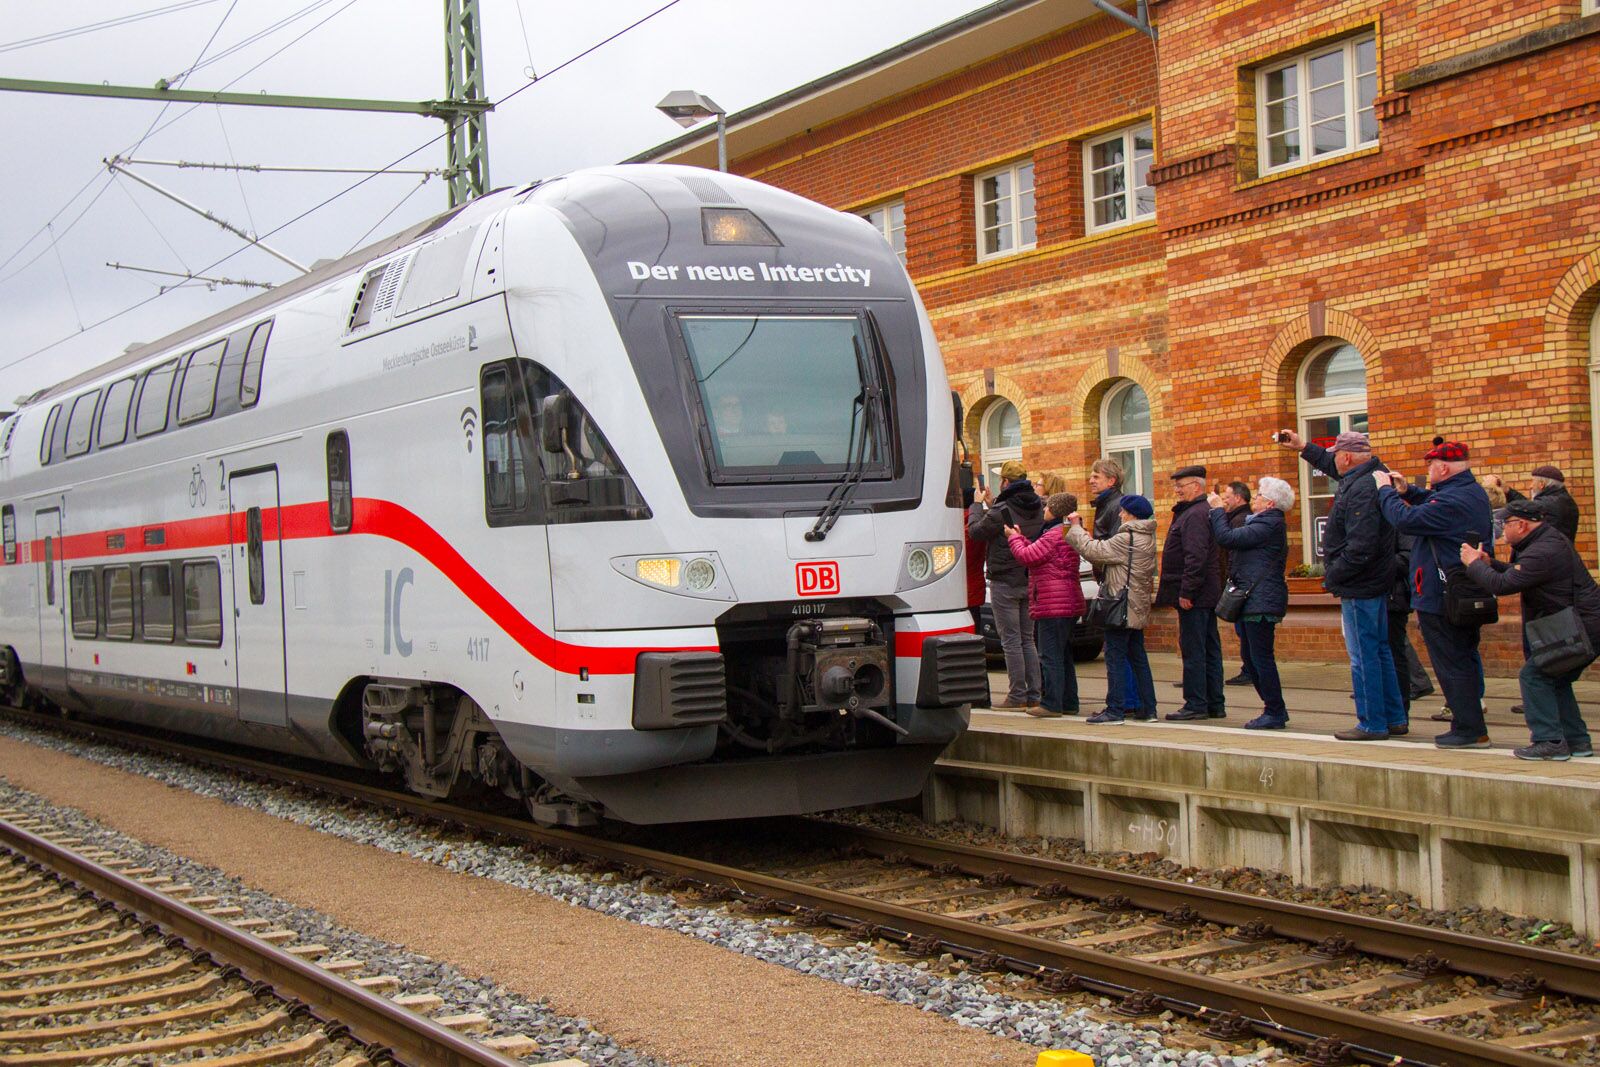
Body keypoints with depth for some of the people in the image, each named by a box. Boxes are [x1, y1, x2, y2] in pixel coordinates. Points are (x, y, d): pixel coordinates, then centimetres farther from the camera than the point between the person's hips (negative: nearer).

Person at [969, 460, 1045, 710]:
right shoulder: (1038, 507, 4)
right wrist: (990, 503, 16)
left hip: (1005, 583, -7)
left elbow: (975, 530, -8)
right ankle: (1034, 695, 12)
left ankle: (1017, 697, -3)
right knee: (1027, 640, 12)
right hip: (1031, 581, 7)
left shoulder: (1002, 511, -19)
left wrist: (979, 505, 6)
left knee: (1011, 641, -3)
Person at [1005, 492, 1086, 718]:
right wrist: (1020, 537, 20)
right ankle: (1069, 703, 18)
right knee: (1063, 655, 14)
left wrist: (1013, 537, 2)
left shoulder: (1054, 535, -16)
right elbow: (1038, 554, 20)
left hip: (1053, 607, -10)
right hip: (1069, 606, 10)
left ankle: (1051, 704, -6)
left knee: (1050, 656, -7)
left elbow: (1026, 556, -14)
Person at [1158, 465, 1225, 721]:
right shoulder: (1204, 512, 18)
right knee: (1210, 650, 11)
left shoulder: (1195, 515, -15)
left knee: (1193, 651, -7)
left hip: (1194, 596, -11)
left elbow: (1196, 557, -23)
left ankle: (1196, 704, -4)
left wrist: (1186, 592, -23)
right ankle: (1215, 704, 16)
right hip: (1207, 594, 11)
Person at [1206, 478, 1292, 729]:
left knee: (1261, 658, -7)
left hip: (1261, 601, -11)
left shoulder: (1269, 524, -16)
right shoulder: (1266, 522, 19)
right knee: (1251, 656, 14)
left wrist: (1218, 510, -4)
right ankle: (1275, 709, 20)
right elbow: (1234, 540, 16)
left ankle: (1274, 713, -1)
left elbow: (1227, 537, -19)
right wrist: (1220, 511, 12)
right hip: (1253, 600, 11)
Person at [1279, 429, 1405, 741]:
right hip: (1375, 583, 11)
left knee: (1363, 655, -4)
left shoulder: (1361, 490, -22)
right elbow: (1334, 469, 32)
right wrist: (1304, 447, 37)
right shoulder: (1373, 475, 9)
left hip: (1359, 586, -11)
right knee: (1379, 651, 16)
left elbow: (1360, 547, -27)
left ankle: (1372, 723, 1)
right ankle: (1395, 718, 22)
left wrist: (1333, 577, -15)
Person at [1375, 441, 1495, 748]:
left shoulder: (1452, 501, -23)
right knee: (1464, 660, 16)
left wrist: (1386, 490, -11)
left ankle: (1470, 730, 0)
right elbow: (1433, 508, 25)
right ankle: (1470, 726, 24)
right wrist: (1408, 490, 11)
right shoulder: (1474, 493, 10)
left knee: (1452, 664, -3)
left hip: (1440, 600, -10)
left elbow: (1405, 520, -26)